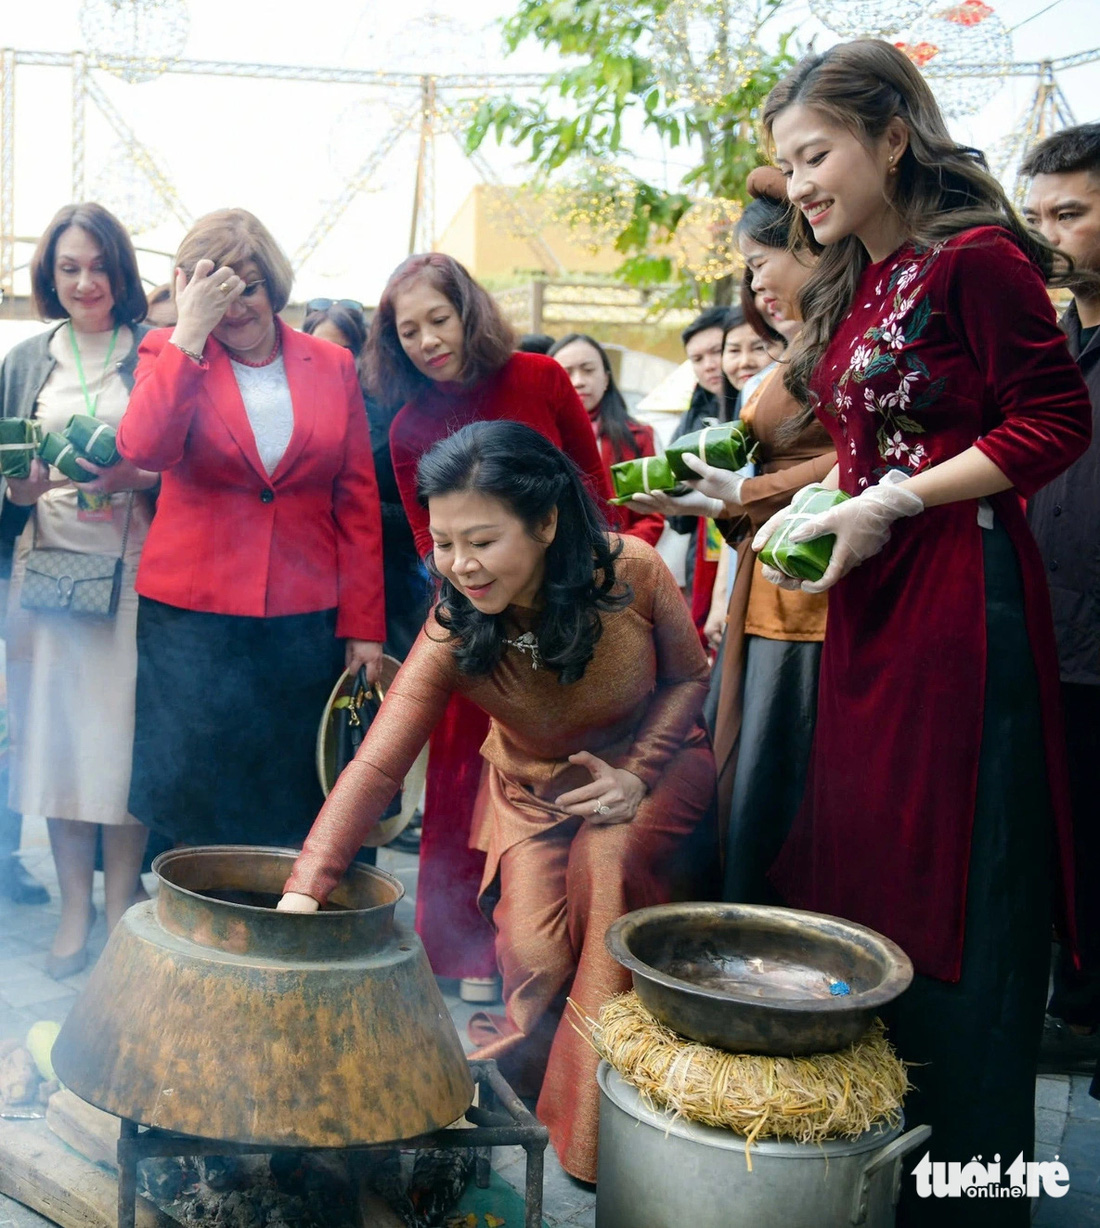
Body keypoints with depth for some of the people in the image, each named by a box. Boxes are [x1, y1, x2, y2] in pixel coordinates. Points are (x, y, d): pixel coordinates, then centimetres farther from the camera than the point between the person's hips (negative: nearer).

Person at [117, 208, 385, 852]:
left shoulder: (333, 366, 8)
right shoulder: (170, 354, 4)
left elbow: (359, 503, 7)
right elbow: (143, 449, -17)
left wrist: (364, 624, 2)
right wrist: (189, 333, -17)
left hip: (306, 622, 1)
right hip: (193, 617, -1)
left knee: (293, 811, 8)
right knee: (194, 799, 4)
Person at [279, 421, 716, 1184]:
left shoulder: (631, 571, -26)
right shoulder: (455, 630, -25)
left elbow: (688, 676, -7)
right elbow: (375, 766, -31)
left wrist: (637, 773, -22)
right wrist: (303, 892, -42)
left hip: (653, 767, 0)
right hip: (534, 791, 1)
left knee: (609, 862, -31)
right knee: (536, 959, -20)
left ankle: (593, 1123, -14)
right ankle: (510, 1086, 15)